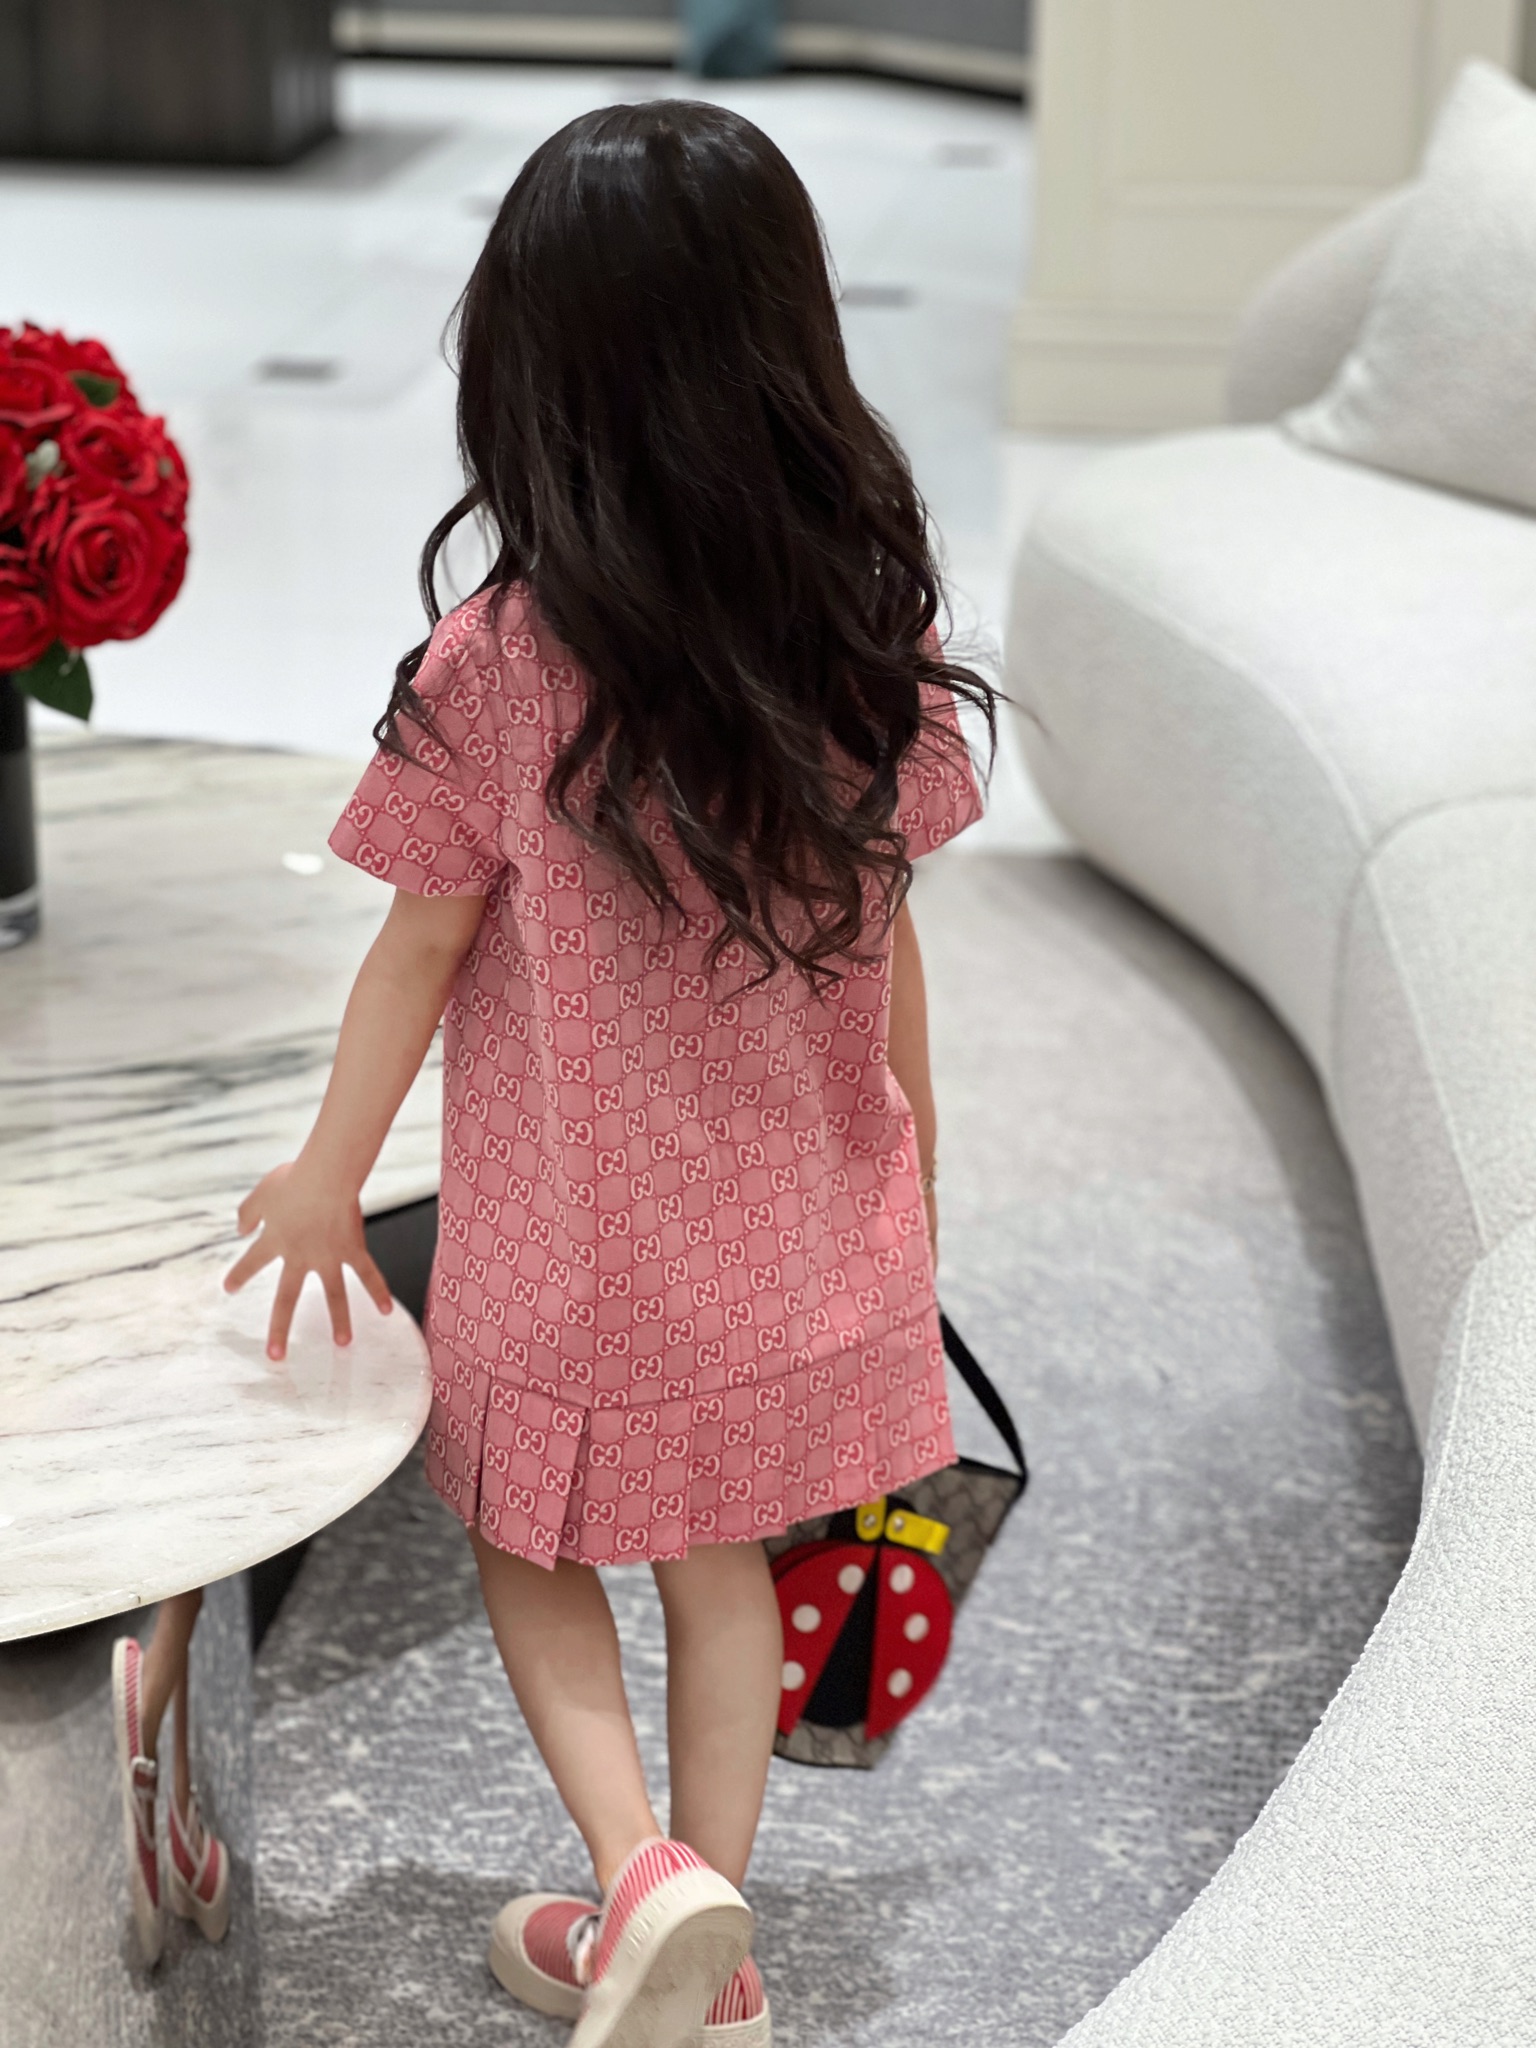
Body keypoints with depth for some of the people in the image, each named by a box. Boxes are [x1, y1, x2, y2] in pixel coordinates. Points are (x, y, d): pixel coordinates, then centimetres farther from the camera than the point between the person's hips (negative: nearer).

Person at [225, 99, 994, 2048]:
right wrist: (908, 1158, 15)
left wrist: (325, 1179, 3)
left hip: (577, 1239, -4)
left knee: (532, 1543, 20)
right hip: (794, 1226, 4)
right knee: (723, 1571, 19)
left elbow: (422, 950, -12)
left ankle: (645, 1875, 1)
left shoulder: (499, 660, -21)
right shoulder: (871, 635, -10)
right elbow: (883, 932, -1)